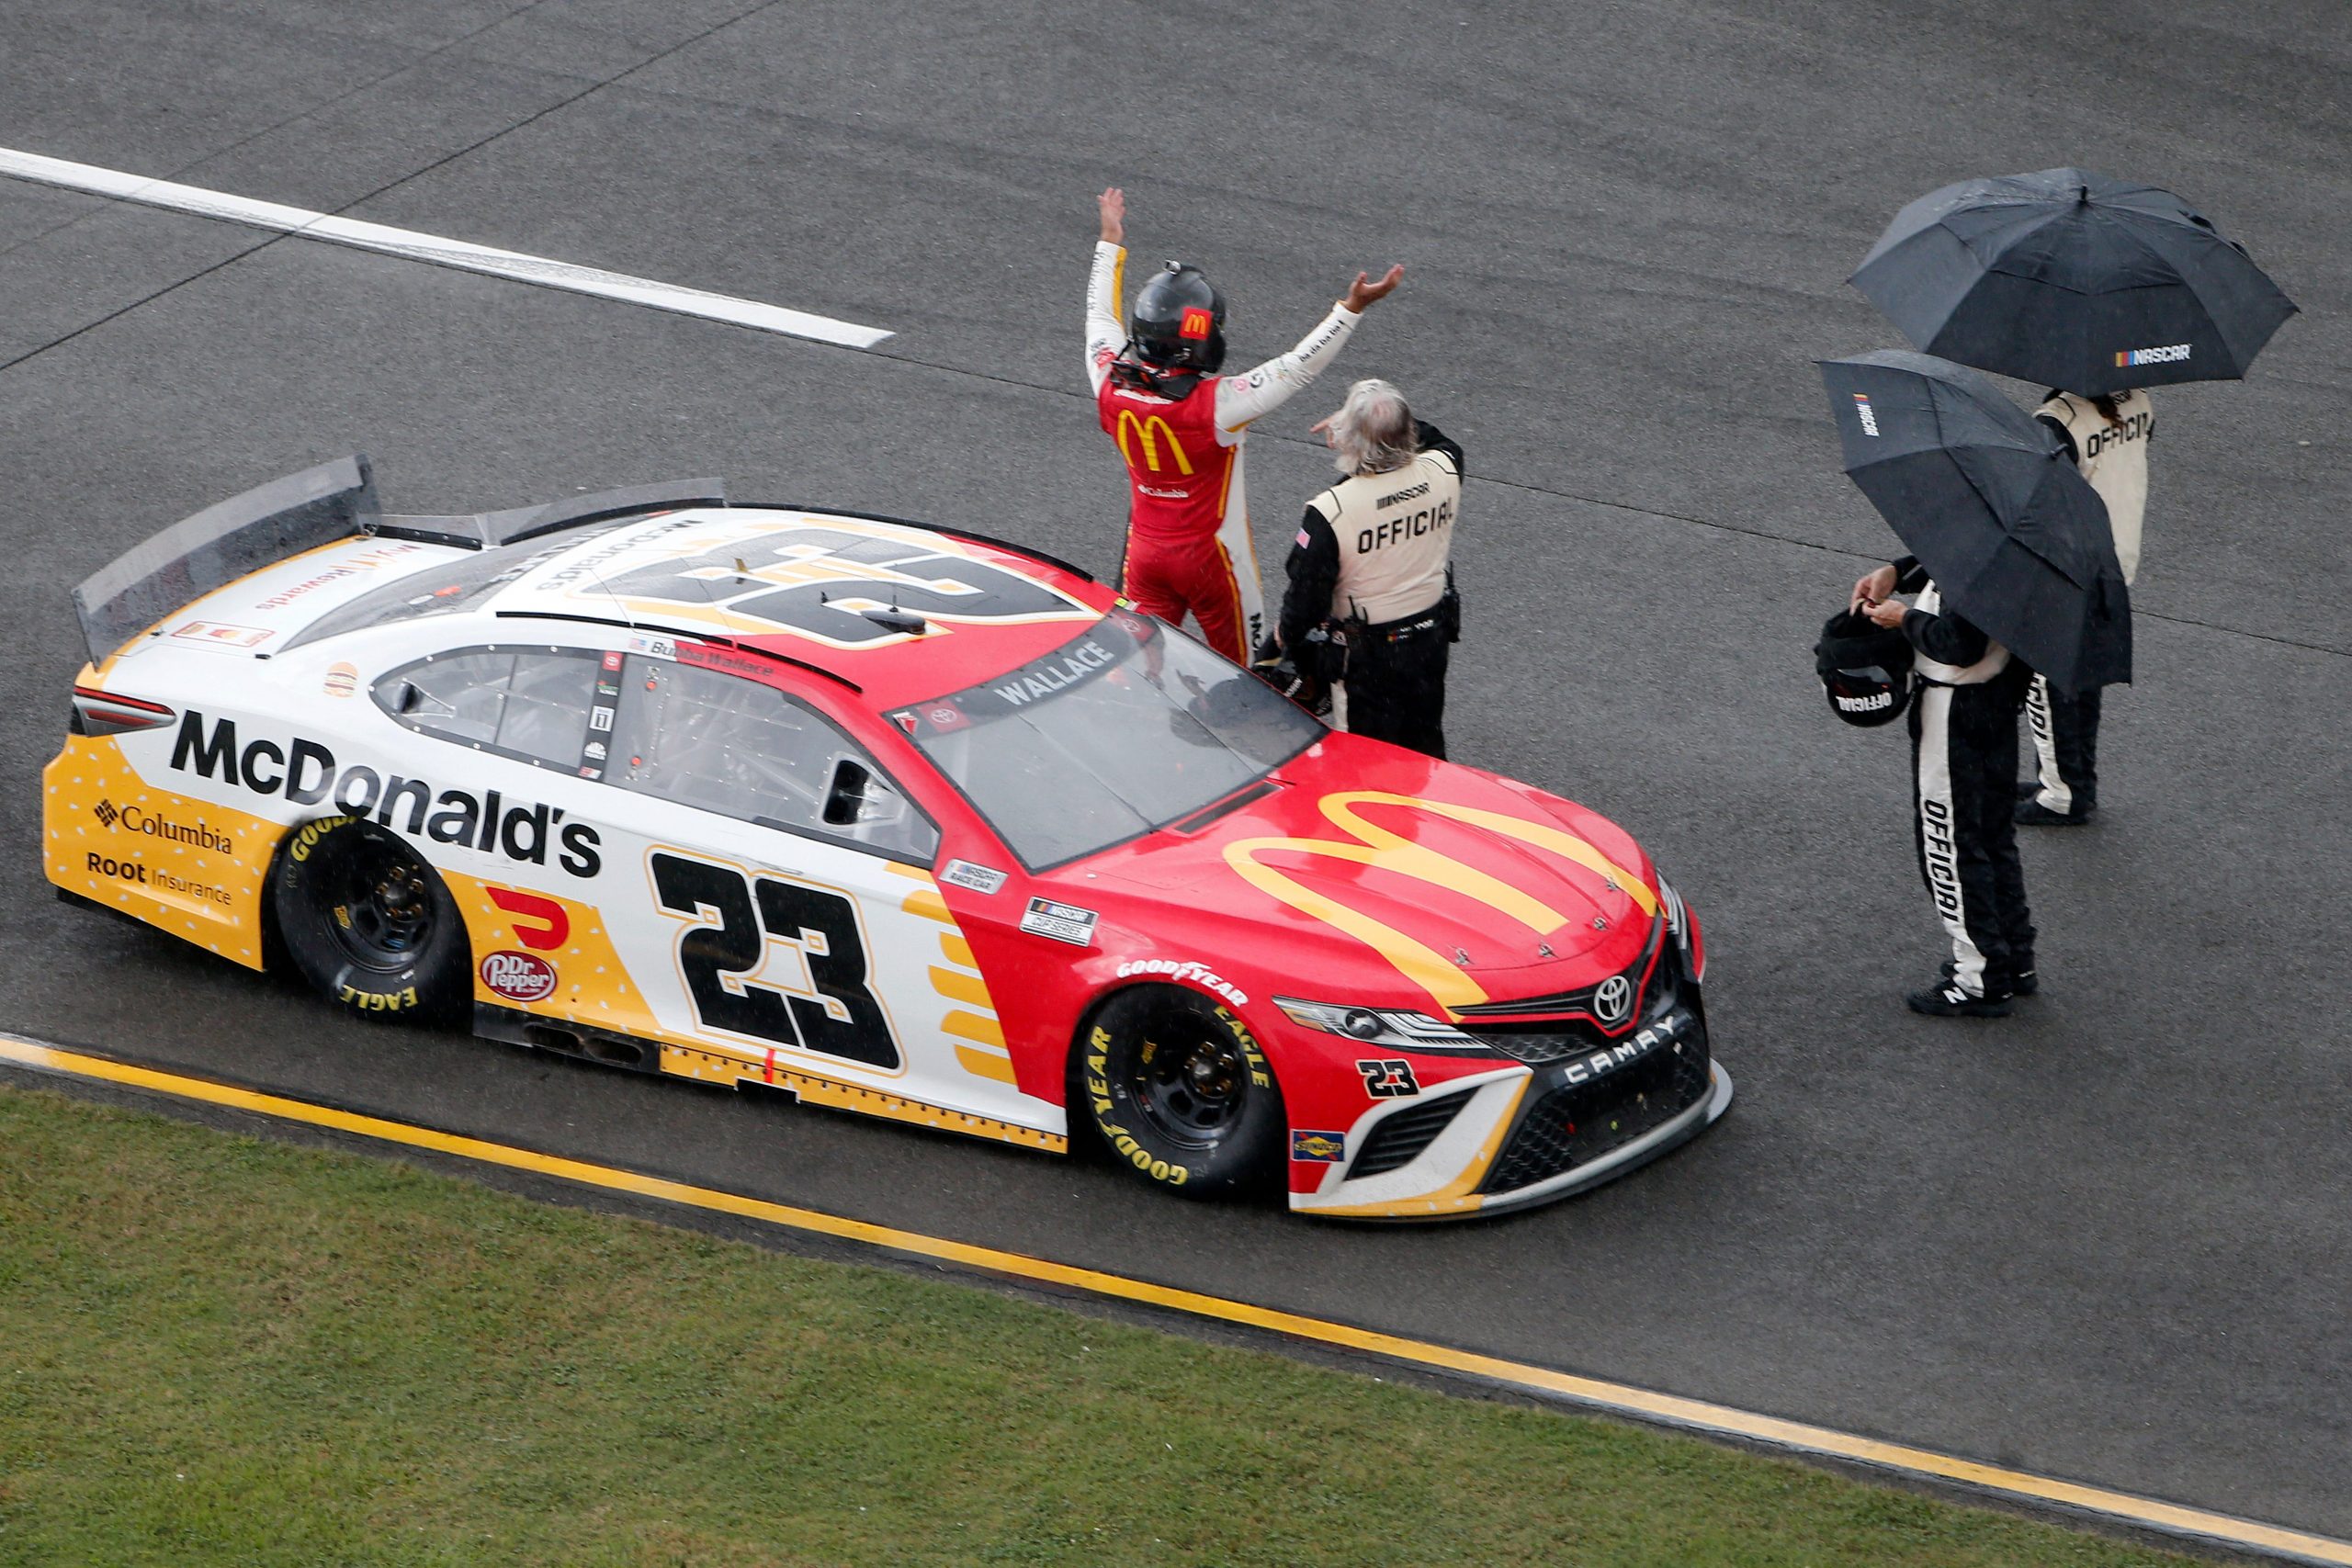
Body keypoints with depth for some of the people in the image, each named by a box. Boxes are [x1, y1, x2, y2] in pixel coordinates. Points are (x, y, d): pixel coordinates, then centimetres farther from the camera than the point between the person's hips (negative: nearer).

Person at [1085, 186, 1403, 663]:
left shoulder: (1113, 387, -16)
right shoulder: (1216, 405, -31)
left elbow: (1101, 318, 3)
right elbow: (1297, 370, -24)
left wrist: (1110, 243, 16)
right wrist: (1352, 308, -21)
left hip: (1145, 549, 4)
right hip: (1210, 556, -4)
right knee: (1237, 666, 17)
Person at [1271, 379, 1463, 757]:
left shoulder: (1330, 512, -31)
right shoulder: (1443, 473, -17)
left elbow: (1307, 589, -19)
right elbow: (1438, 441, 11)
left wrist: (1287, 633, 1)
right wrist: (1386, 426, 9)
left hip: (1368, 653, -5)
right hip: (1431, 639, 5)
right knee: (1425, 741, 26)